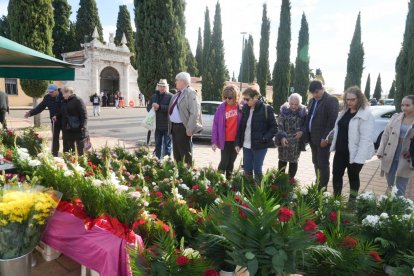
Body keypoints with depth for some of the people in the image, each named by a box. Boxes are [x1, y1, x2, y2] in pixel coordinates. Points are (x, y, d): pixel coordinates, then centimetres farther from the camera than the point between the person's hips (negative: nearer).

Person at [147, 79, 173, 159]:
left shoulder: (170, 96, -6)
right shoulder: (154, 96, 14)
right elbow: (148, 107, 13)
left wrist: (159, 107, -22)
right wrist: (153, 107, -9)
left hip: (167, 125, -6)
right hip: (157, 125, 6)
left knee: (167, 145, 2)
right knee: (158, 144, 15)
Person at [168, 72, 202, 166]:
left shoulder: (191, 93, -14)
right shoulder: (178, 94, 16)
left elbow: (195, 113, -21)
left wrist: (190, 129, -23)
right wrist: (170, 126, 15)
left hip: (183, 127, -9)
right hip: (174, 126, 9)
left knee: (185, 152, 1)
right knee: (176, 152, 17)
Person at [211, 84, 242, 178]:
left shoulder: (240, 107, -4)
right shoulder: (221, 107, -7)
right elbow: (215, 125, -6)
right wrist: (214, 141, -9)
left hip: (235, 140, 2)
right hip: (225, 140, -2)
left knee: (231, 162, 14)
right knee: (224, 162, 1)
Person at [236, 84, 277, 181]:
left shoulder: (266, 109, -11)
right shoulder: (245, 108, 3)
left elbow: (274, 128, -5)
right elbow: (241, 127, 9)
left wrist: (264, 139, -17)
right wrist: (238, 143, 5)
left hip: (260, 145, -5)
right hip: (246, 145, 5)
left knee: (257, 170, 3)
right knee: (247, 170, 13)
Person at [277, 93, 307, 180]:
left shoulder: (303, 110, -3)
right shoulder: (284, 109, -6)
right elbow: (280, 125, -9)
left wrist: (302, 131, -13)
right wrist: (282, 137, -19)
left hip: (296, 141, 1)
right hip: (284, 140, -1)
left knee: (293, 161, 10)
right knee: (282, 160, 8)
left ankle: (291, 179, 24)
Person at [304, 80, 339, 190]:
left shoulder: (331, 100, -11)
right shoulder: (312, 101, 14)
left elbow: (332, 121, -17)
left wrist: (325, 137, -20)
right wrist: (307, 134, 10)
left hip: (323, 139, -8)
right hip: (313, 138, 8)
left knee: (323, 164, -1)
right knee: (316, 163, 15)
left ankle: (323, 188, 7)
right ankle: (318, 184, 27)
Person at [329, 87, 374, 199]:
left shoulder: (366, 115, -14)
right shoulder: (344, 112, 9)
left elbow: (365, 138, -20)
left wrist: (360, 157, -25)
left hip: (354, 153, -6)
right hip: (340, 151, 6)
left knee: (353, 177, 10)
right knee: (336, 174, 12)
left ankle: (352, 200, 28)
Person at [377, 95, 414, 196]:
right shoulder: (395, 117, 2)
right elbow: (385, 135, 5)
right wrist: (380, 151, 0)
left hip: (405, 160, -2)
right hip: (390, 158, 3)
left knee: (400, 190, 7)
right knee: (390, 186, 17)